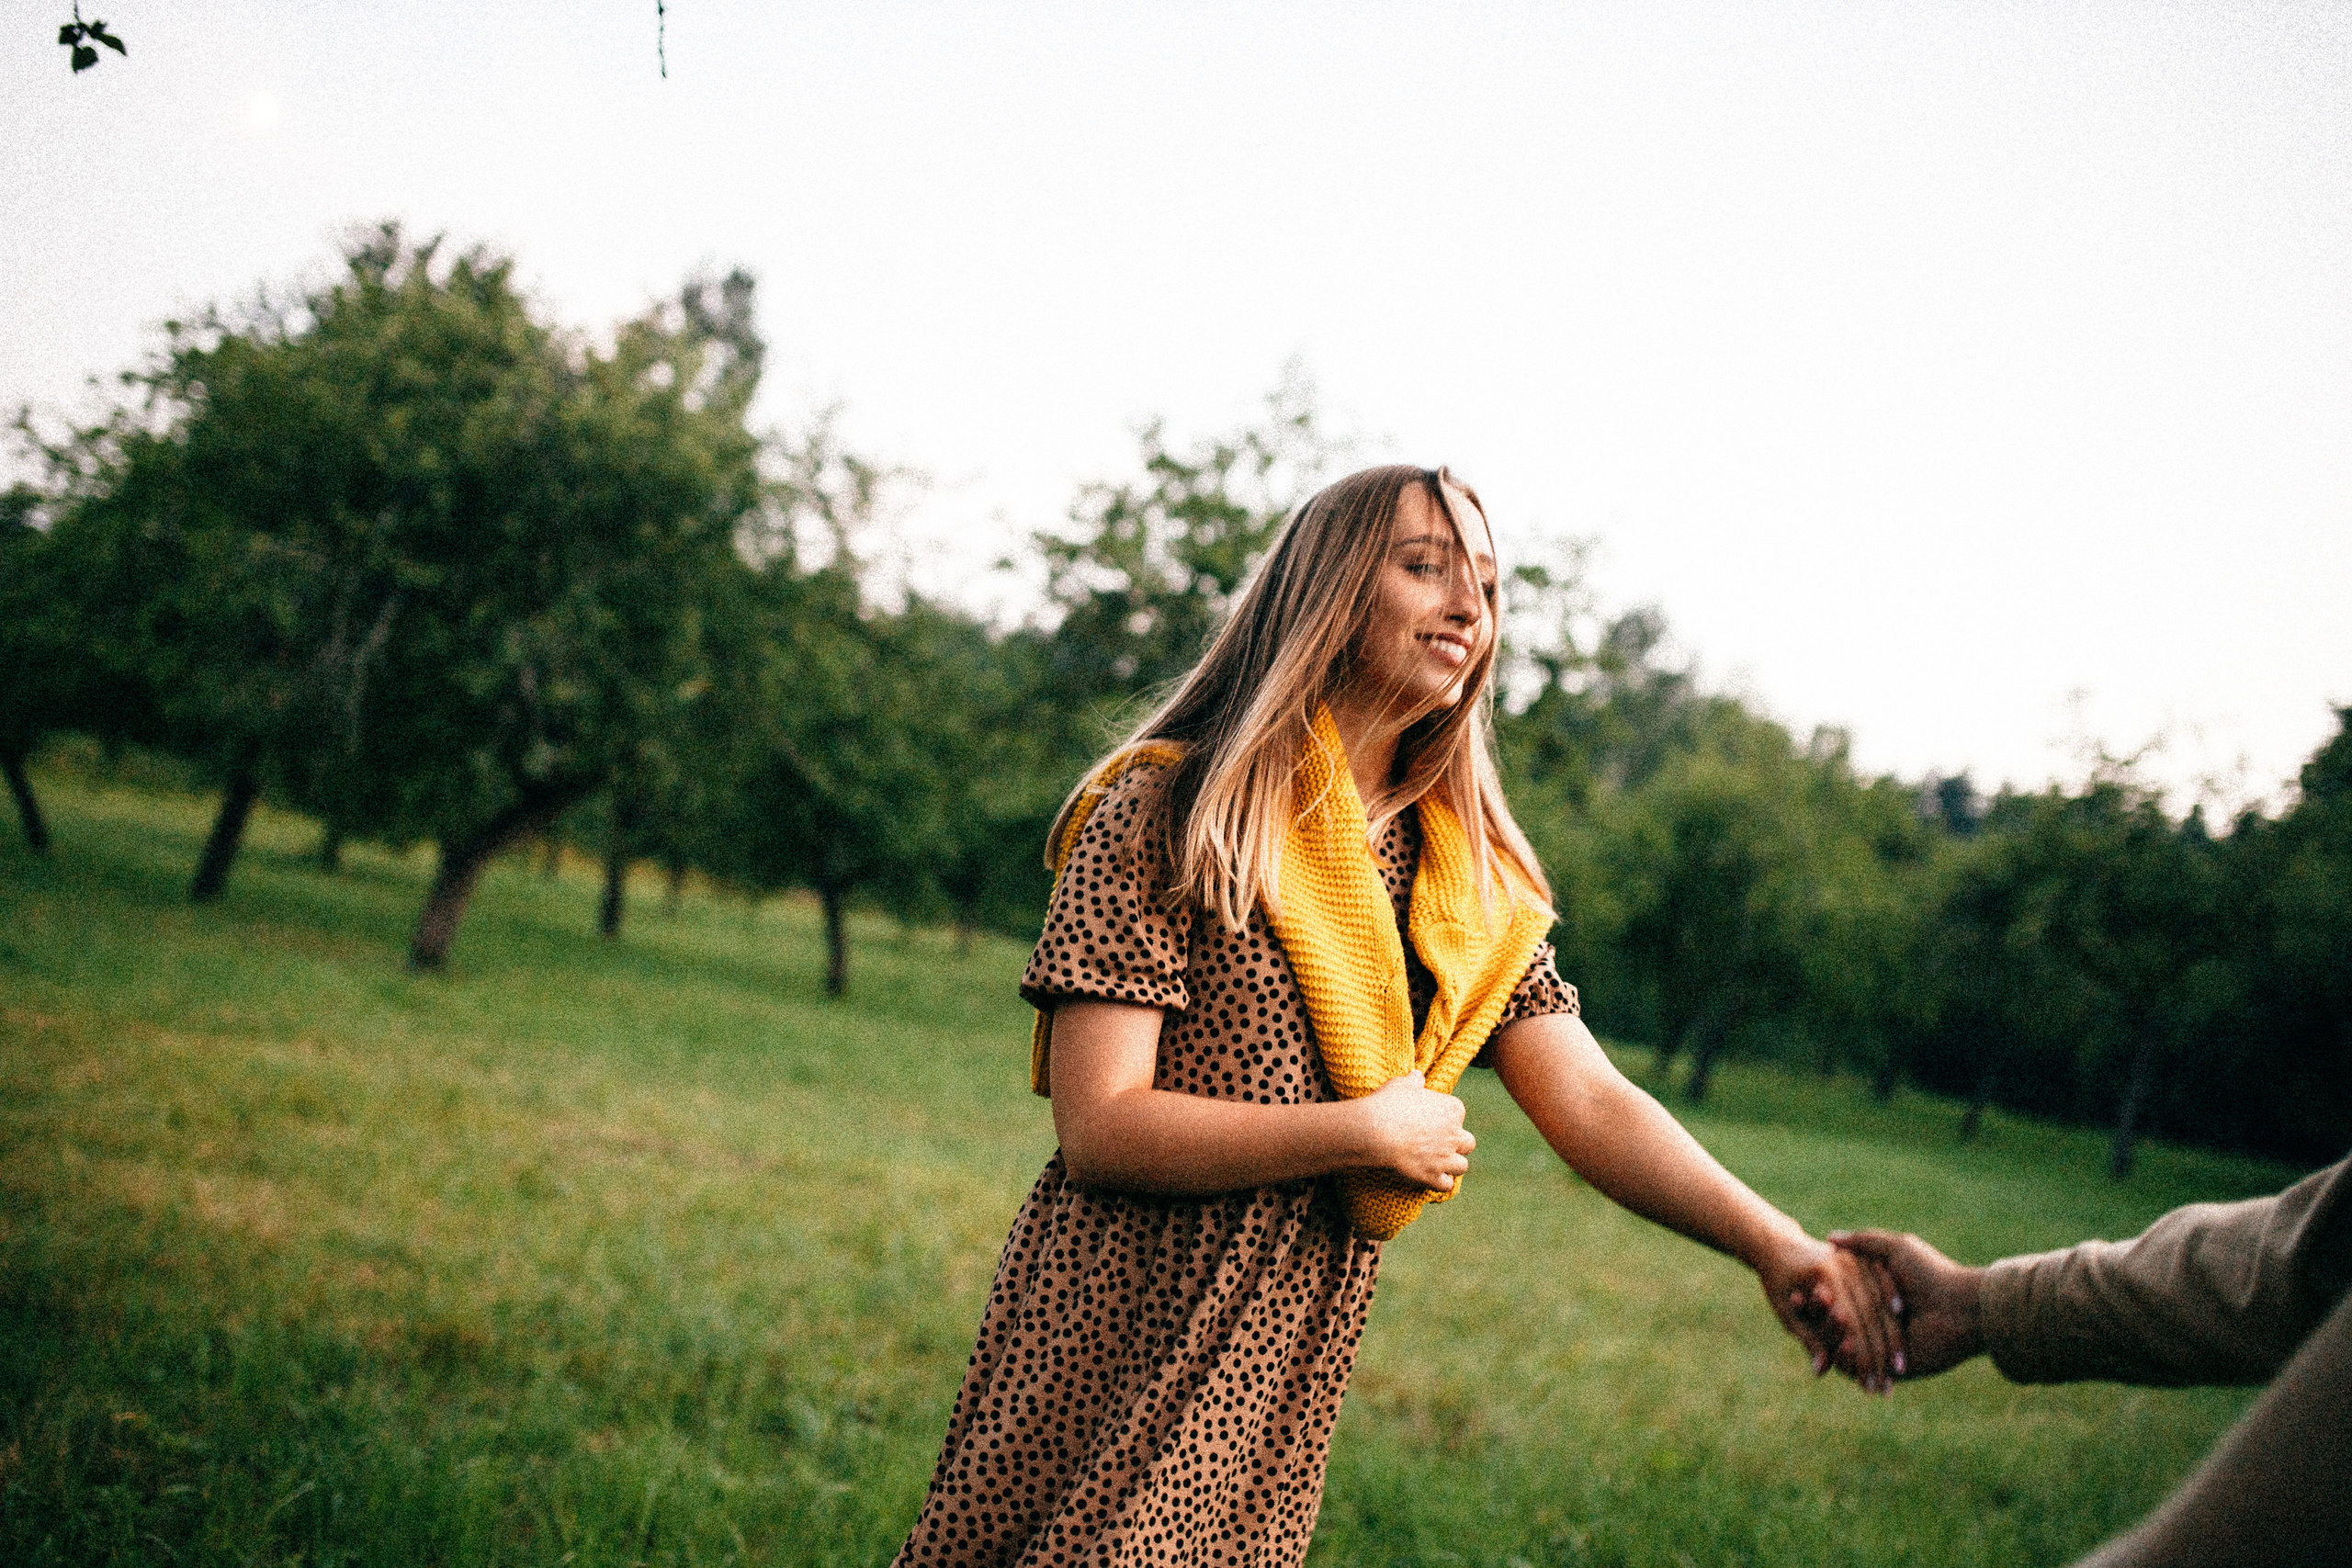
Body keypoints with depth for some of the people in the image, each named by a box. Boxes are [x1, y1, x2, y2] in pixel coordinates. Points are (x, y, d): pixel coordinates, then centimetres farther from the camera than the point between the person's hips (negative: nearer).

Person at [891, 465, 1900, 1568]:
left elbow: (1590, 1105, -2)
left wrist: (1772, 1245, -17)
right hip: (1114, 1351, -5)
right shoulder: (1166, 814, -10)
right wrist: (1369, 1134, -17)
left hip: (1285, 1375, 5)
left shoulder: (1475, 885, 7)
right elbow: (1099, 1131, -16)